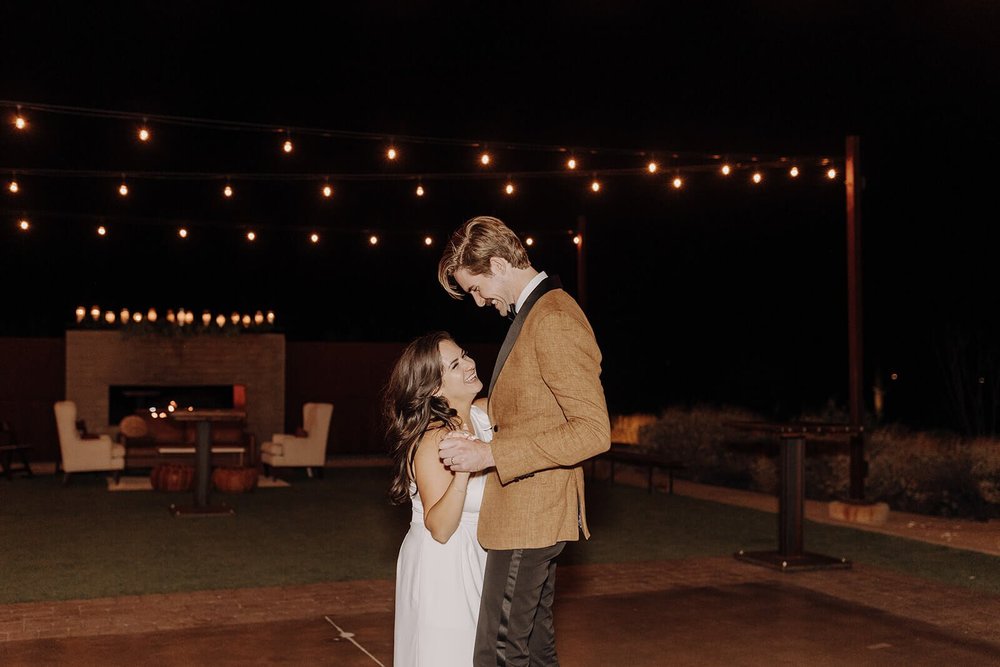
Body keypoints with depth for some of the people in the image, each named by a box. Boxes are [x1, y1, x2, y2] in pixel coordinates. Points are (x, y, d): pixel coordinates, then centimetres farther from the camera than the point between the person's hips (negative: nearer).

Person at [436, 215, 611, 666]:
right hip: (525, 514, 10)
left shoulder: (555, 321, -18)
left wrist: (490, 454, -24)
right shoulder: (533, 313, 14)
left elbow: (593, 431, -24)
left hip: (530, 515, -10)